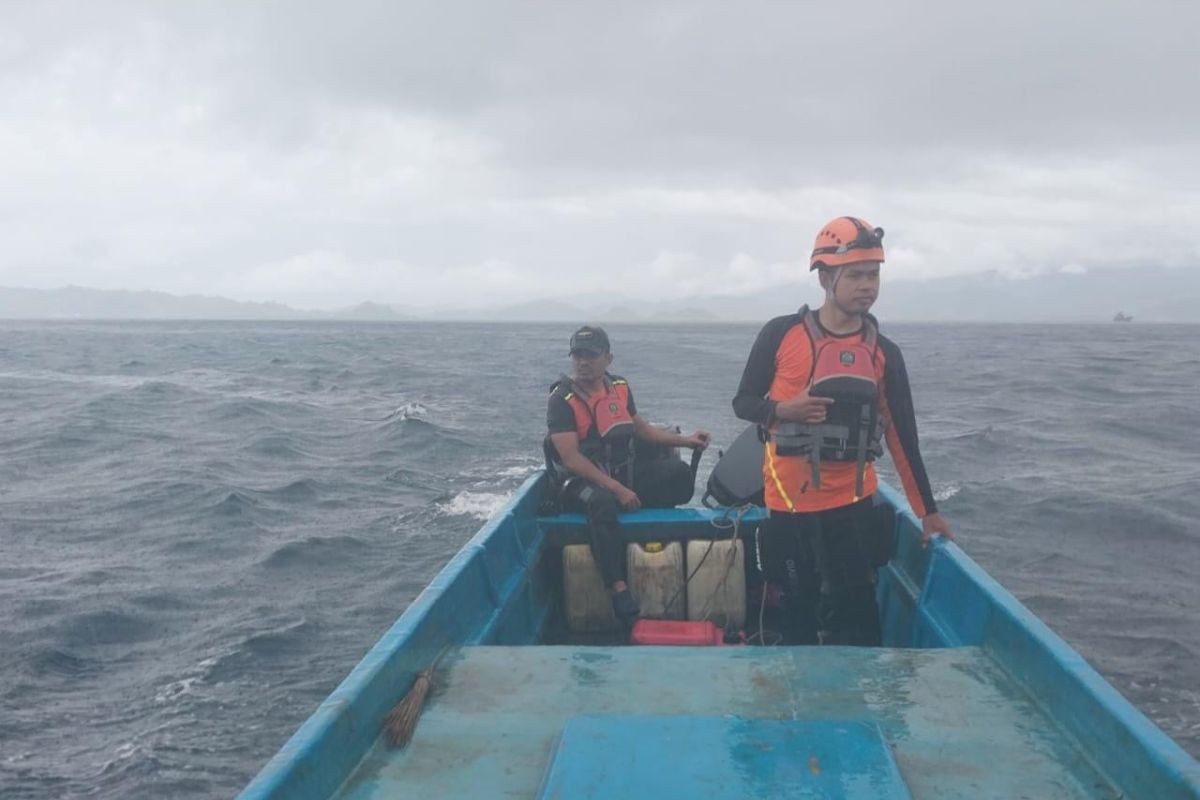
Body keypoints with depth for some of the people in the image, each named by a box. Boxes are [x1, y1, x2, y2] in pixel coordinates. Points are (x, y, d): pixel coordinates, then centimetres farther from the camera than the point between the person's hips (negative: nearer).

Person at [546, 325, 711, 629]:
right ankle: (619, 590, -39)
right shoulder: (562, 399, -13)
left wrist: (686, 440, 12)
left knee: (679, 474, -11)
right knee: (602, 501, -40)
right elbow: (571, 458, -20)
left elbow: (642, 430, 21)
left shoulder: (619, 388, 6)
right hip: (582, 480, -6)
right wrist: (616, 489, -26)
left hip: (624, 472, 7)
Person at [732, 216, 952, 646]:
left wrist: (927, 510, 7)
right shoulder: (780, 334, -5)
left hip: (853, 504, 1)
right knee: (799, 610, 9)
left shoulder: (884, 353, 1)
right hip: (788, 503, -1)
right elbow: (743, 402, 3)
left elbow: (903, 436, 5)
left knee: (853, 616, 1)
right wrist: (783, 409, -19)